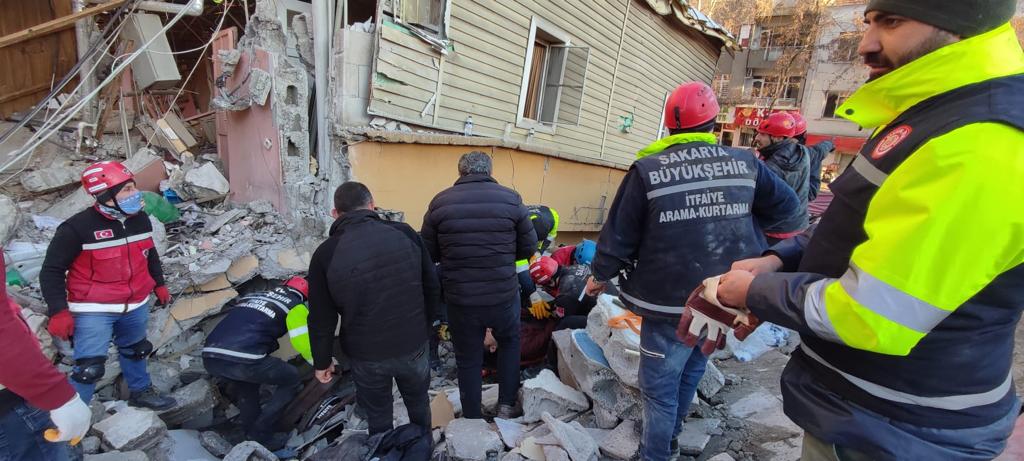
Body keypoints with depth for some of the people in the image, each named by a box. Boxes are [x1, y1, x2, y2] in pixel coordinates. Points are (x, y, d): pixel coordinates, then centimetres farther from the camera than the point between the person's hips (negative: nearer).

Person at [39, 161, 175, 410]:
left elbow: (150, 254, 15)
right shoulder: (77, 227, -19)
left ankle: (140, 391, 43)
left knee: (135, 351, 23)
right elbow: (52, 270, -12)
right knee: (90, 367, -5)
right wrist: (59, 311, -16)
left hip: (136, 305, 6)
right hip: (93, 310, -6)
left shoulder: (140, 219, -1)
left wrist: (159, 285, 17)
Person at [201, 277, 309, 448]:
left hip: (209, 358, 7)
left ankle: (251, 435, 37)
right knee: (291, 379, 16)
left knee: (248, 379, 36)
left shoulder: (254, 295, 28)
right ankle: (260, 434, 16)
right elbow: (303, 341, 1)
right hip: (243, 361, -7)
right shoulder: (295, 305, 10)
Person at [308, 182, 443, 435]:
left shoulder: (326, 254, -11)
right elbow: (432, 286, -3)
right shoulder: (405, 233, -8)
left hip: (366, 355, -1)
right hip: (414, 345, 2)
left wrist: (322, 361, 9)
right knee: (419, 404, 26)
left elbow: (321, 318, -6)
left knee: (378, 415, 23)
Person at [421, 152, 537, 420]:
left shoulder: (440, 202, -6)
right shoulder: (511, 199, -7)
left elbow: (428, 253, -2)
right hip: (504, 295, 0)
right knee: (510, 342, 29)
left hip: (460, 300, 0)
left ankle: (472, 420, 36)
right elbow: (529, 248, -2)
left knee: (468, 360, 19)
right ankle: (507, 406, 31)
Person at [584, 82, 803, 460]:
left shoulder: (648, 169, -14)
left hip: (669, 303, -5)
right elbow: (788, 211, 10)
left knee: (659, 387, 9)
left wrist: (600, 275, 5)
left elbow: (619, 234, -11)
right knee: (691, 372, 25)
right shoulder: (745, 163, -1)